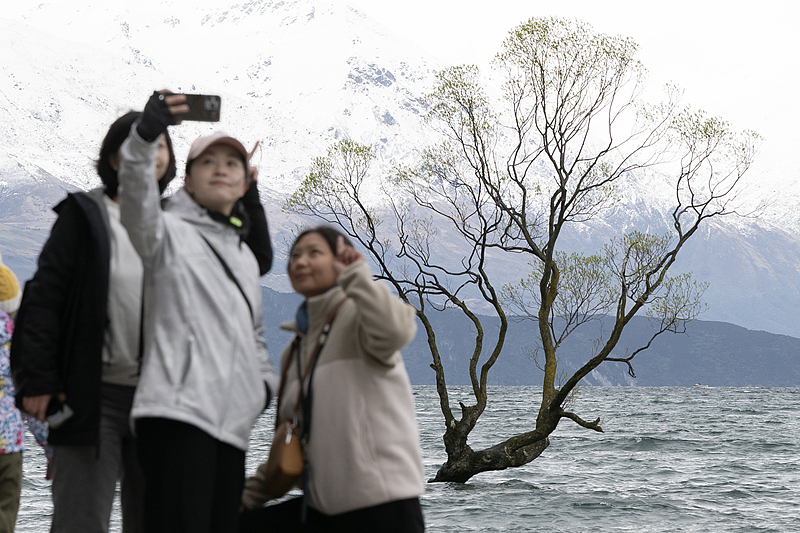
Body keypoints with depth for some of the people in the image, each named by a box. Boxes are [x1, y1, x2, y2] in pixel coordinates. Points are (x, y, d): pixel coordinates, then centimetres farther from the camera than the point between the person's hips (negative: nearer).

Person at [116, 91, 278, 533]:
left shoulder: (244, 256, 27)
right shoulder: (169, 231, 5)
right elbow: (136, 197, -18)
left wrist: (265, 381, 18)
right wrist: (146, 135, -35)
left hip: (232, 418, 8)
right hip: (179, 408, -7)